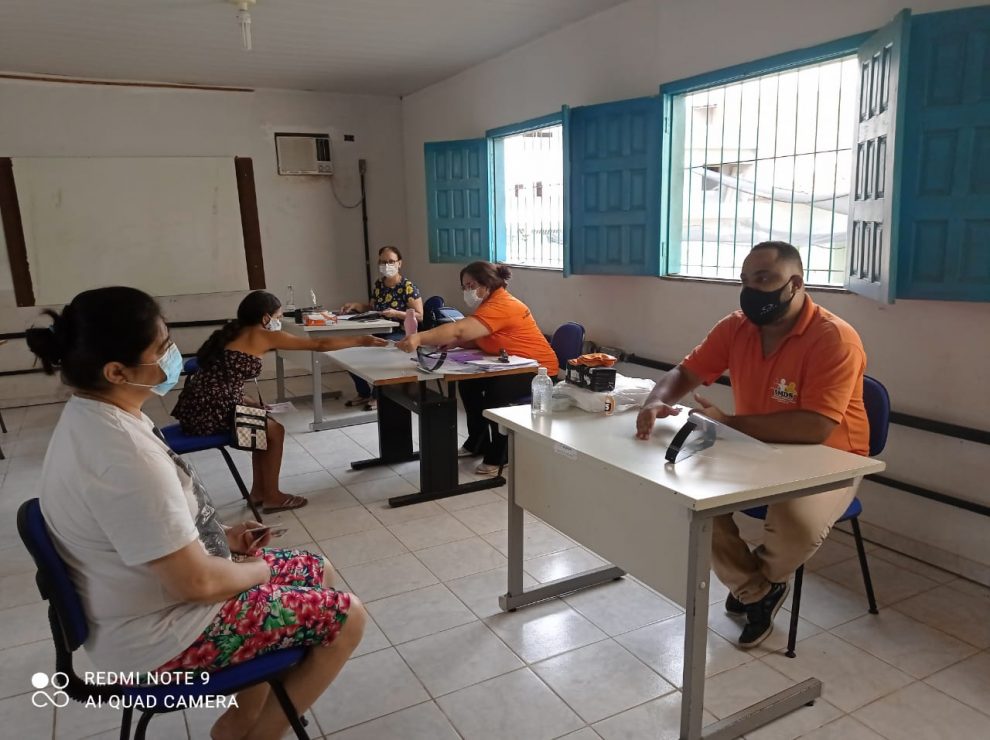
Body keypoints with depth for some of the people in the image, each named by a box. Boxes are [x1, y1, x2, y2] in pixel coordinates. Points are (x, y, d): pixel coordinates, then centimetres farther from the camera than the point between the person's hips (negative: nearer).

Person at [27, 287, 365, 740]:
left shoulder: (93, 416, -1)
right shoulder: (125, 453, -33)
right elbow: (196, 582, -28)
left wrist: (221, 535, 6)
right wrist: (258, 569, -9)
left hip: (149, 601, 9)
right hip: (161, 638, -9)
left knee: (316, 571, 17)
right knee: (346, 618, -5)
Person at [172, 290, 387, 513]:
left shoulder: (236, 332, 18)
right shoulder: (263, 335, -6)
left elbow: (223, 380, 13)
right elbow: (320, 345, -5)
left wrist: (253, 403, 8)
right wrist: (362, 341, 2)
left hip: (203, 405, 9)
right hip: (209, 411, -9)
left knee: (265, 423, 20)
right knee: (275, 431, 4)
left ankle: (258, 491, 28)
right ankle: (272, 497, 15)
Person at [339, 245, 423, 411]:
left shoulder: (408, 287, -10)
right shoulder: (379, 284, 10)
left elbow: (419, 316, -13)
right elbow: (373, 308, 23)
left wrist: (396, 313, -24)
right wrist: (355, 306, 5)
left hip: (400, 335, -7)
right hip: (379, 333, 7)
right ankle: (363, 393, 6)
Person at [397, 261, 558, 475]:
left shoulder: (501, 306, -26)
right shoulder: (489, 303, 7)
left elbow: (460, 330, -38)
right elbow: (475, 339, 4)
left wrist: (419, 338, -45)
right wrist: (449, 341, -15)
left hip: (539, 369, -11)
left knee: (496, 392, -31)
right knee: (468, 382, 2)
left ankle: (499, 457, -12)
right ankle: (477, 443, 17)